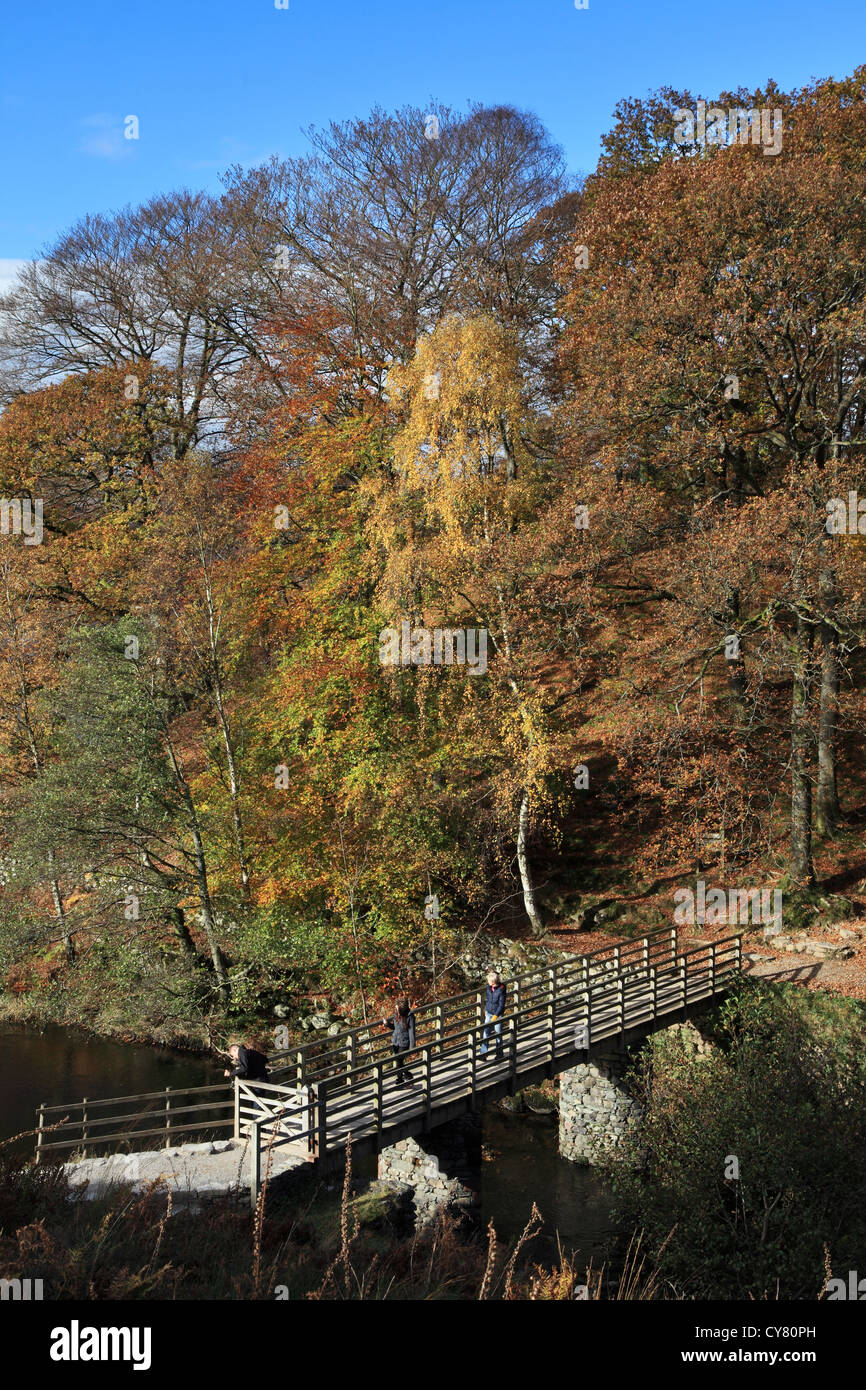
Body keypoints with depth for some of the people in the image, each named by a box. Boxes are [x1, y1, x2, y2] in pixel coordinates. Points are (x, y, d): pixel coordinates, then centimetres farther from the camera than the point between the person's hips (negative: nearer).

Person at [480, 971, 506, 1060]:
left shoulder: (501, 989, -19)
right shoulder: (489, 987, -1)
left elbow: (501, 1005, -16)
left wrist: (496, 1015, -18)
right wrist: (486, 1010, 19)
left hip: (498, 1014, -5)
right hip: (489, 1013, 5)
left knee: (498, 1034, 5)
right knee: (486, 1032, 3)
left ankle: (499, 1055, 18)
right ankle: (483, 1053, 10)